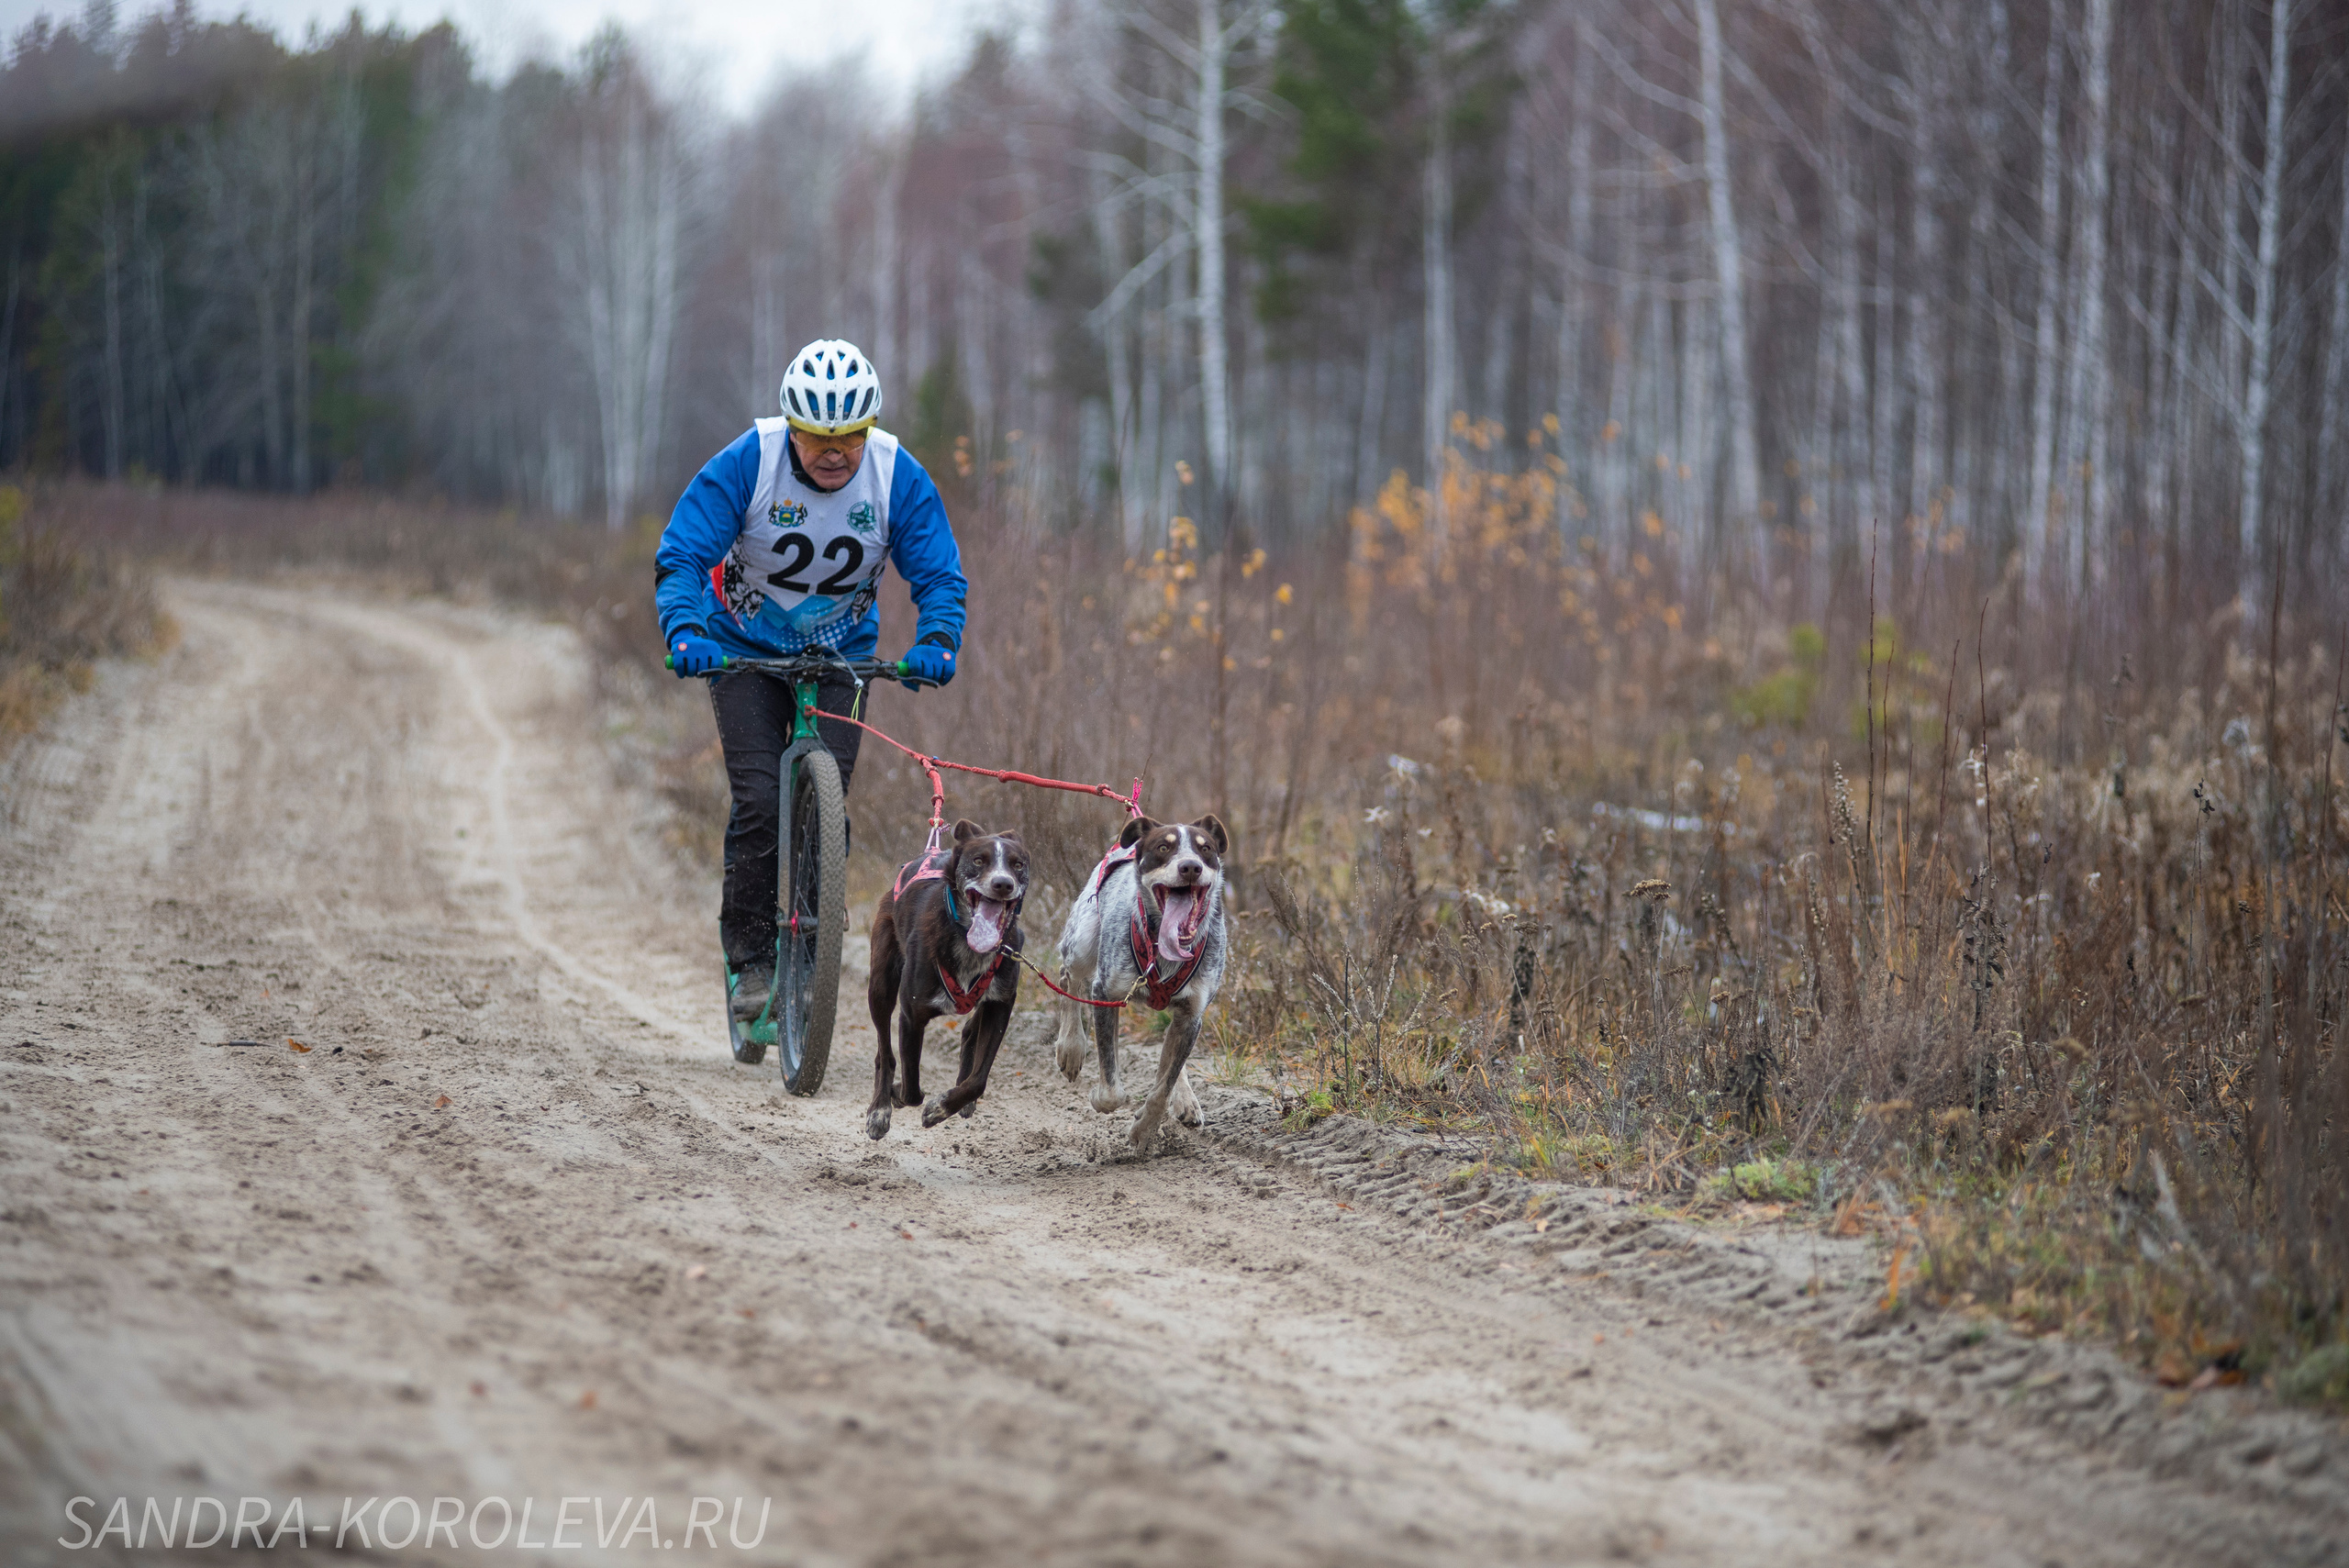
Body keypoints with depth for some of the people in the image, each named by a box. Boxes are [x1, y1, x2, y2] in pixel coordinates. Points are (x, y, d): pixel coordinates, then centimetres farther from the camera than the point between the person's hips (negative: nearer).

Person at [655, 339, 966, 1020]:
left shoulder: (898, 478, -18)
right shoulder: (745, 465, -23)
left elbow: (939, 576, -14)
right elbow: (681, 558, -21)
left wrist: (936, 642, -34)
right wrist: (685, 632, -39)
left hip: (839, 652, 1)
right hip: (745, 648, -1)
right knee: (759, 801, -15)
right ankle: (751, 959, -4)